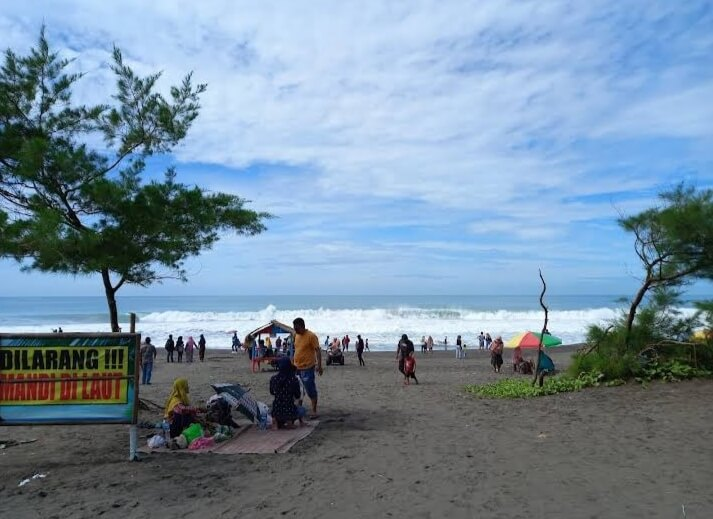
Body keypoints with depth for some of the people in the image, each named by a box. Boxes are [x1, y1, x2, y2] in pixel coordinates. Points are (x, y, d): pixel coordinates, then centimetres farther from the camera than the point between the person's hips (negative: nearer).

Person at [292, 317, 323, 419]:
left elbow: (318, 351, -15)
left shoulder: (311, 336, -13)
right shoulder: (296, 335, 10)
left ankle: (314, 411, 12)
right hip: (296, 367, 7)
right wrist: (293, 361, 21)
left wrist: (319, 365, -21)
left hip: (307, 368, -7)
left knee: (311, 390, 1)